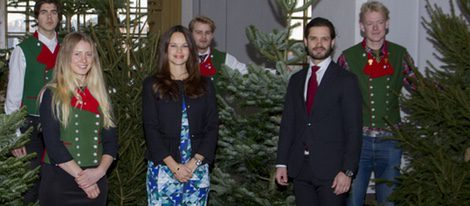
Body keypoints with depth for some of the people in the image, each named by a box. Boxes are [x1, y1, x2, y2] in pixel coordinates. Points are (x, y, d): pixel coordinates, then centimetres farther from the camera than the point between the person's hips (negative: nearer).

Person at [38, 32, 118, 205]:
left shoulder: (100, 95, 10)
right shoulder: (52, 95, -3)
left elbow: (110, 140, 6)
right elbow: (53, 144, -11)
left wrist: (100, 171, -10)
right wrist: (81, 176, -14)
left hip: (96, 184, 4)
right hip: (59, 183, -4)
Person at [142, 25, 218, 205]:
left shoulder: (204, 85, 8)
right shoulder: (152, 85, 3)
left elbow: (212, 127, 4)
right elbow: (151, 129, -3)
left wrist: (194, 163, -8)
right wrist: (174, 166, -12)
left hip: (197, 168, 2)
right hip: (163, 167, -2)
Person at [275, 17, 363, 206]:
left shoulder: (346, 80, -2)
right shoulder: (296, 80, 13)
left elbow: (353, 130, -7)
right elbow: (287, 123, 12)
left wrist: (347, 171, -13)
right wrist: (281, 163, 6)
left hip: (331, 169, -4)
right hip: (300, 169, 4)